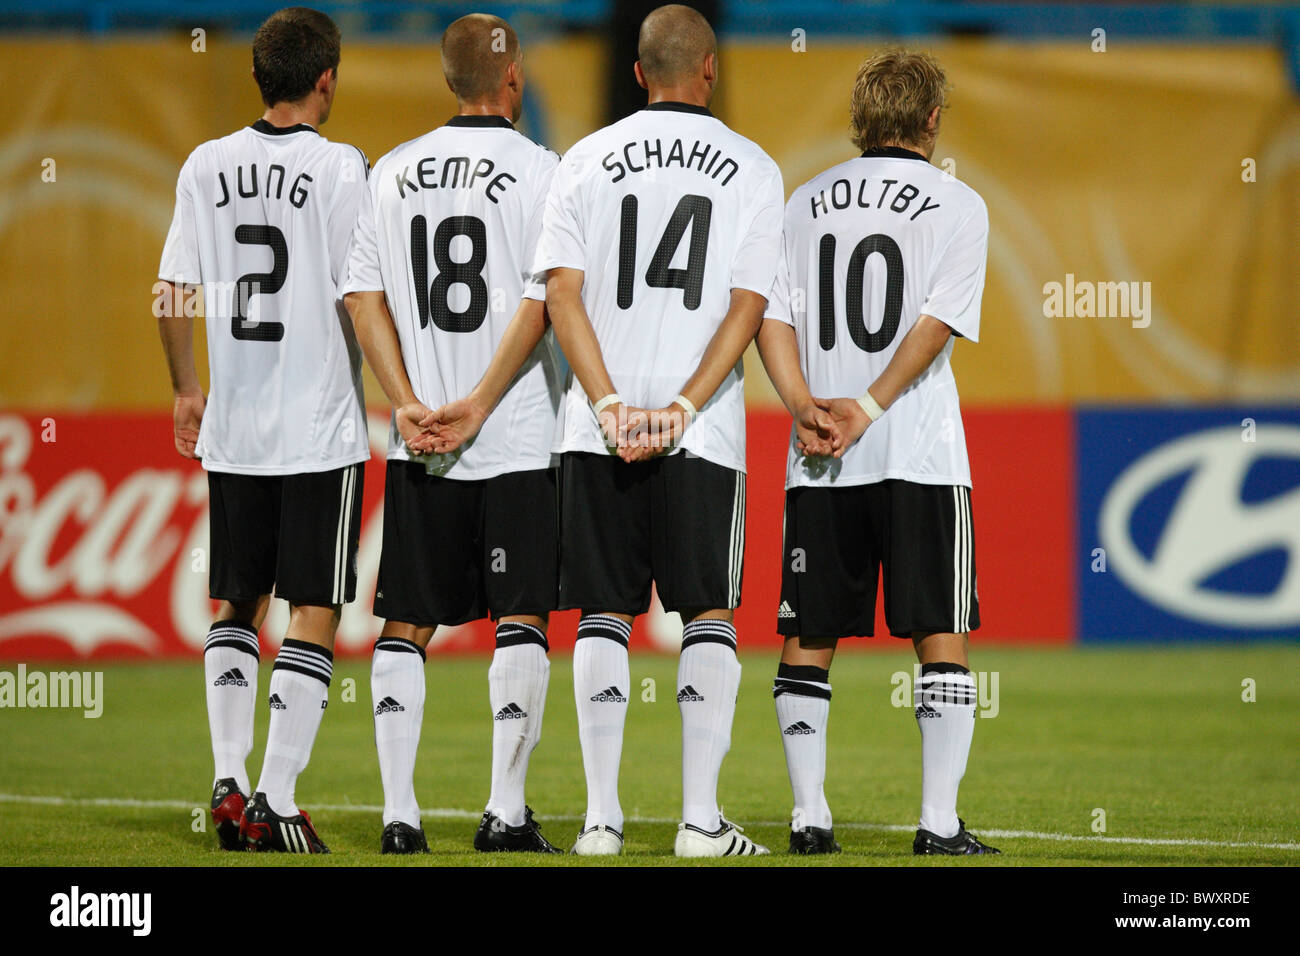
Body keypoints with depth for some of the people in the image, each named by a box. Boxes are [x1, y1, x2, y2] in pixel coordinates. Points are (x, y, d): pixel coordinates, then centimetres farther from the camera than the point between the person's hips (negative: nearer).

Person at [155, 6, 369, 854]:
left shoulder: (207, 166, 3)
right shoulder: (341, 169, -9)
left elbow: (175, 291, 5)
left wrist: (186, 390, 18)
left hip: (232, 431, 4)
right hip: (322, 432, -4)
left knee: (237, 606, 17)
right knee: (314, 616, 1)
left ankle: (229, 779, 6)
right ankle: (276, 801, -4)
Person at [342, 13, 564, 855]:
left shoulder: (394, 173, 8)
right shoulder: (539, 171, -5)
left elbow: (364, 299, 4)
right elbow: (541, 304, -11)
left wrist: (409, 404, -1)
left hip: (418, 445, 4)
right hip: (517, 437, -4)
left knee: (408, 624, 8)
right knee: (520, 619, 1)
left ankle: (399, 813, 3)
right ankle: (506, 810, -3)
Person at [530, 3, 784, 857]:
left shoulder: (588, 161, 6)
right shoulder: (752, 169, 3)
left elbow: (562, 293, -2)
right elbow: (747, 307, -5)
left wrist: (610, 405, -7)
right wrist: (684, 408, -8)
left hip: (599, 430, 1)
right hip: (702, 433, -1)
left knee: (604, 615, 6)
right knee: (709, 614, 6)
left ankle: (602, 817, 3)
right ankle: (701, 818, 0)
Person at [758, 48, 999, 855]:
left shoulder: (805, 203, 11)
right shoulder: (956, 205, 0)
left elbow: (772, 318, 2)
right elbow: (936, 324, -11)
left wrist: (807, 408, -6)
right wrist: (865, 411, -13)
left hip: (817, 465, 3)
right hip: (921, 455, -3)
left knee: (808, 642, 9)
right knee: (942, 638, 1)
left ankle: (811, 817, 6)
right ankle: (940, 821, -5)